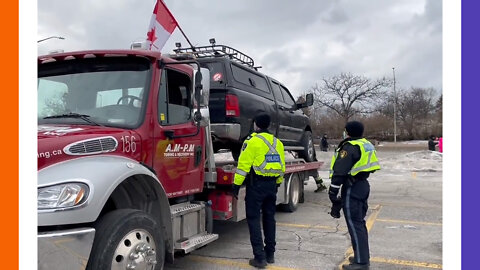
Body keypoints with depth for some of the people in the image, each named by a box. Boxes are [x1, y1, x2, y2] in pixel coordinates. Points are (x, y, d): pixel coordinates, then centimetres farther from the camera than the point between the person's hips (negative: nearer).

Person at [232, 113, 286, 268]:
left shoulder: (252, 141, -10)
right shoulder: (277, 143, 10)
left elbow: (243, 165, -15)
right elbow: (282, 167, 14)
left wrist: (236, 184, -10)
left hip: (256, 184, -6)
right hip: (272, 185, 7)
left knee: (254, 219, 1)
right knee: (269, 218, 16)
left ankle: (260, 257, -1)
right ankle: (270, 254, 24)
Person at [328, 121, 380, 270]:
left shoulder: (349, 147, -16)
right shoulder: (365, 144, 13)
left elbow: (340, 172, -21)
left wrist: (333, 191, -19)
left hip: (352, 189, -10)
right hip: (363, 185, 10)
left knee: (354, 224, -5)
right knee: (360, 222, 17)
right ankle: (363, 256, 25)